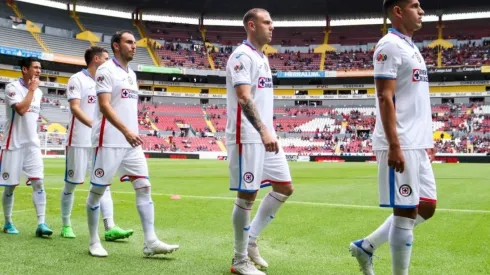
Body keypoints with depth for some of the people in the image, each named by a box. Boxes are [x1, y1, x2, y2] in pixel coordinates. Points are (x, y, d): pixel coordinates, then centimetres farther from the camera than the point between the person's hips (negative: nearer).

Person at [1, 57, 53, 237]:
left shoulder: (38, 92, 11)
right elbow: (21, 109, -24)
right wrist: (31, 89, -15)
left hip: (32, 144, 5)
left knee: (38, 182, -7)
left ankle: (41, 224, -8)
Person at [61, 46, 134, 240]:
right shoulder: (77, 79, -6)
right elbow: (74, 107, -17)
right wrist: (93, 124, -32)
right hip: (79, 141, -6)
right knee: (71, 184, 5)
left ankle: (110, 228, -4)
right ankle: (66, 225, 19)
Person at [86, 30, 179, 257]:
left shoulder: (131, 74, 17)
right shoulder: (106, 70, -7)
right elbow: (104, 106, -18)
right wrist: (126, 131, -28)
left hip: (131, 143, 8)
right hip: (109, 142, -8)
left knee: (144, 187, -1)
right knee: (98, 190, 3)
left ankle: (150, 242, -2)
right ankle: (94, 241, 16)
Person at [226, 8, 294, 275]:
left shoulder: (263, 58, 18)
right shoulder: (242, 56, -11)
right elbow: (244, 98, -24)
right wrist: (264, 131, -34)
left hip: (266, 136, 10)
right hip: (247, 138, -9)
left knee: (285, 188, 11)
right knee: (247, 196, -3)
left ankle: (251, 240, 22)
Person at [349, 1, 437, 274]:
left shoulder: (412, 47, 19)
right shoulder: (390, 45, -9)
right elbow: (385, 98, -17)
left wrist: (427, 139, 21)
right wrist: (395, 146, -22)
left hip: (417, 145, 10)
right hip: (401, 146, -10)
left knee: (426, 207, 13)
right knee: (405, 212, -3)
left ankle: (366, 246, 22)